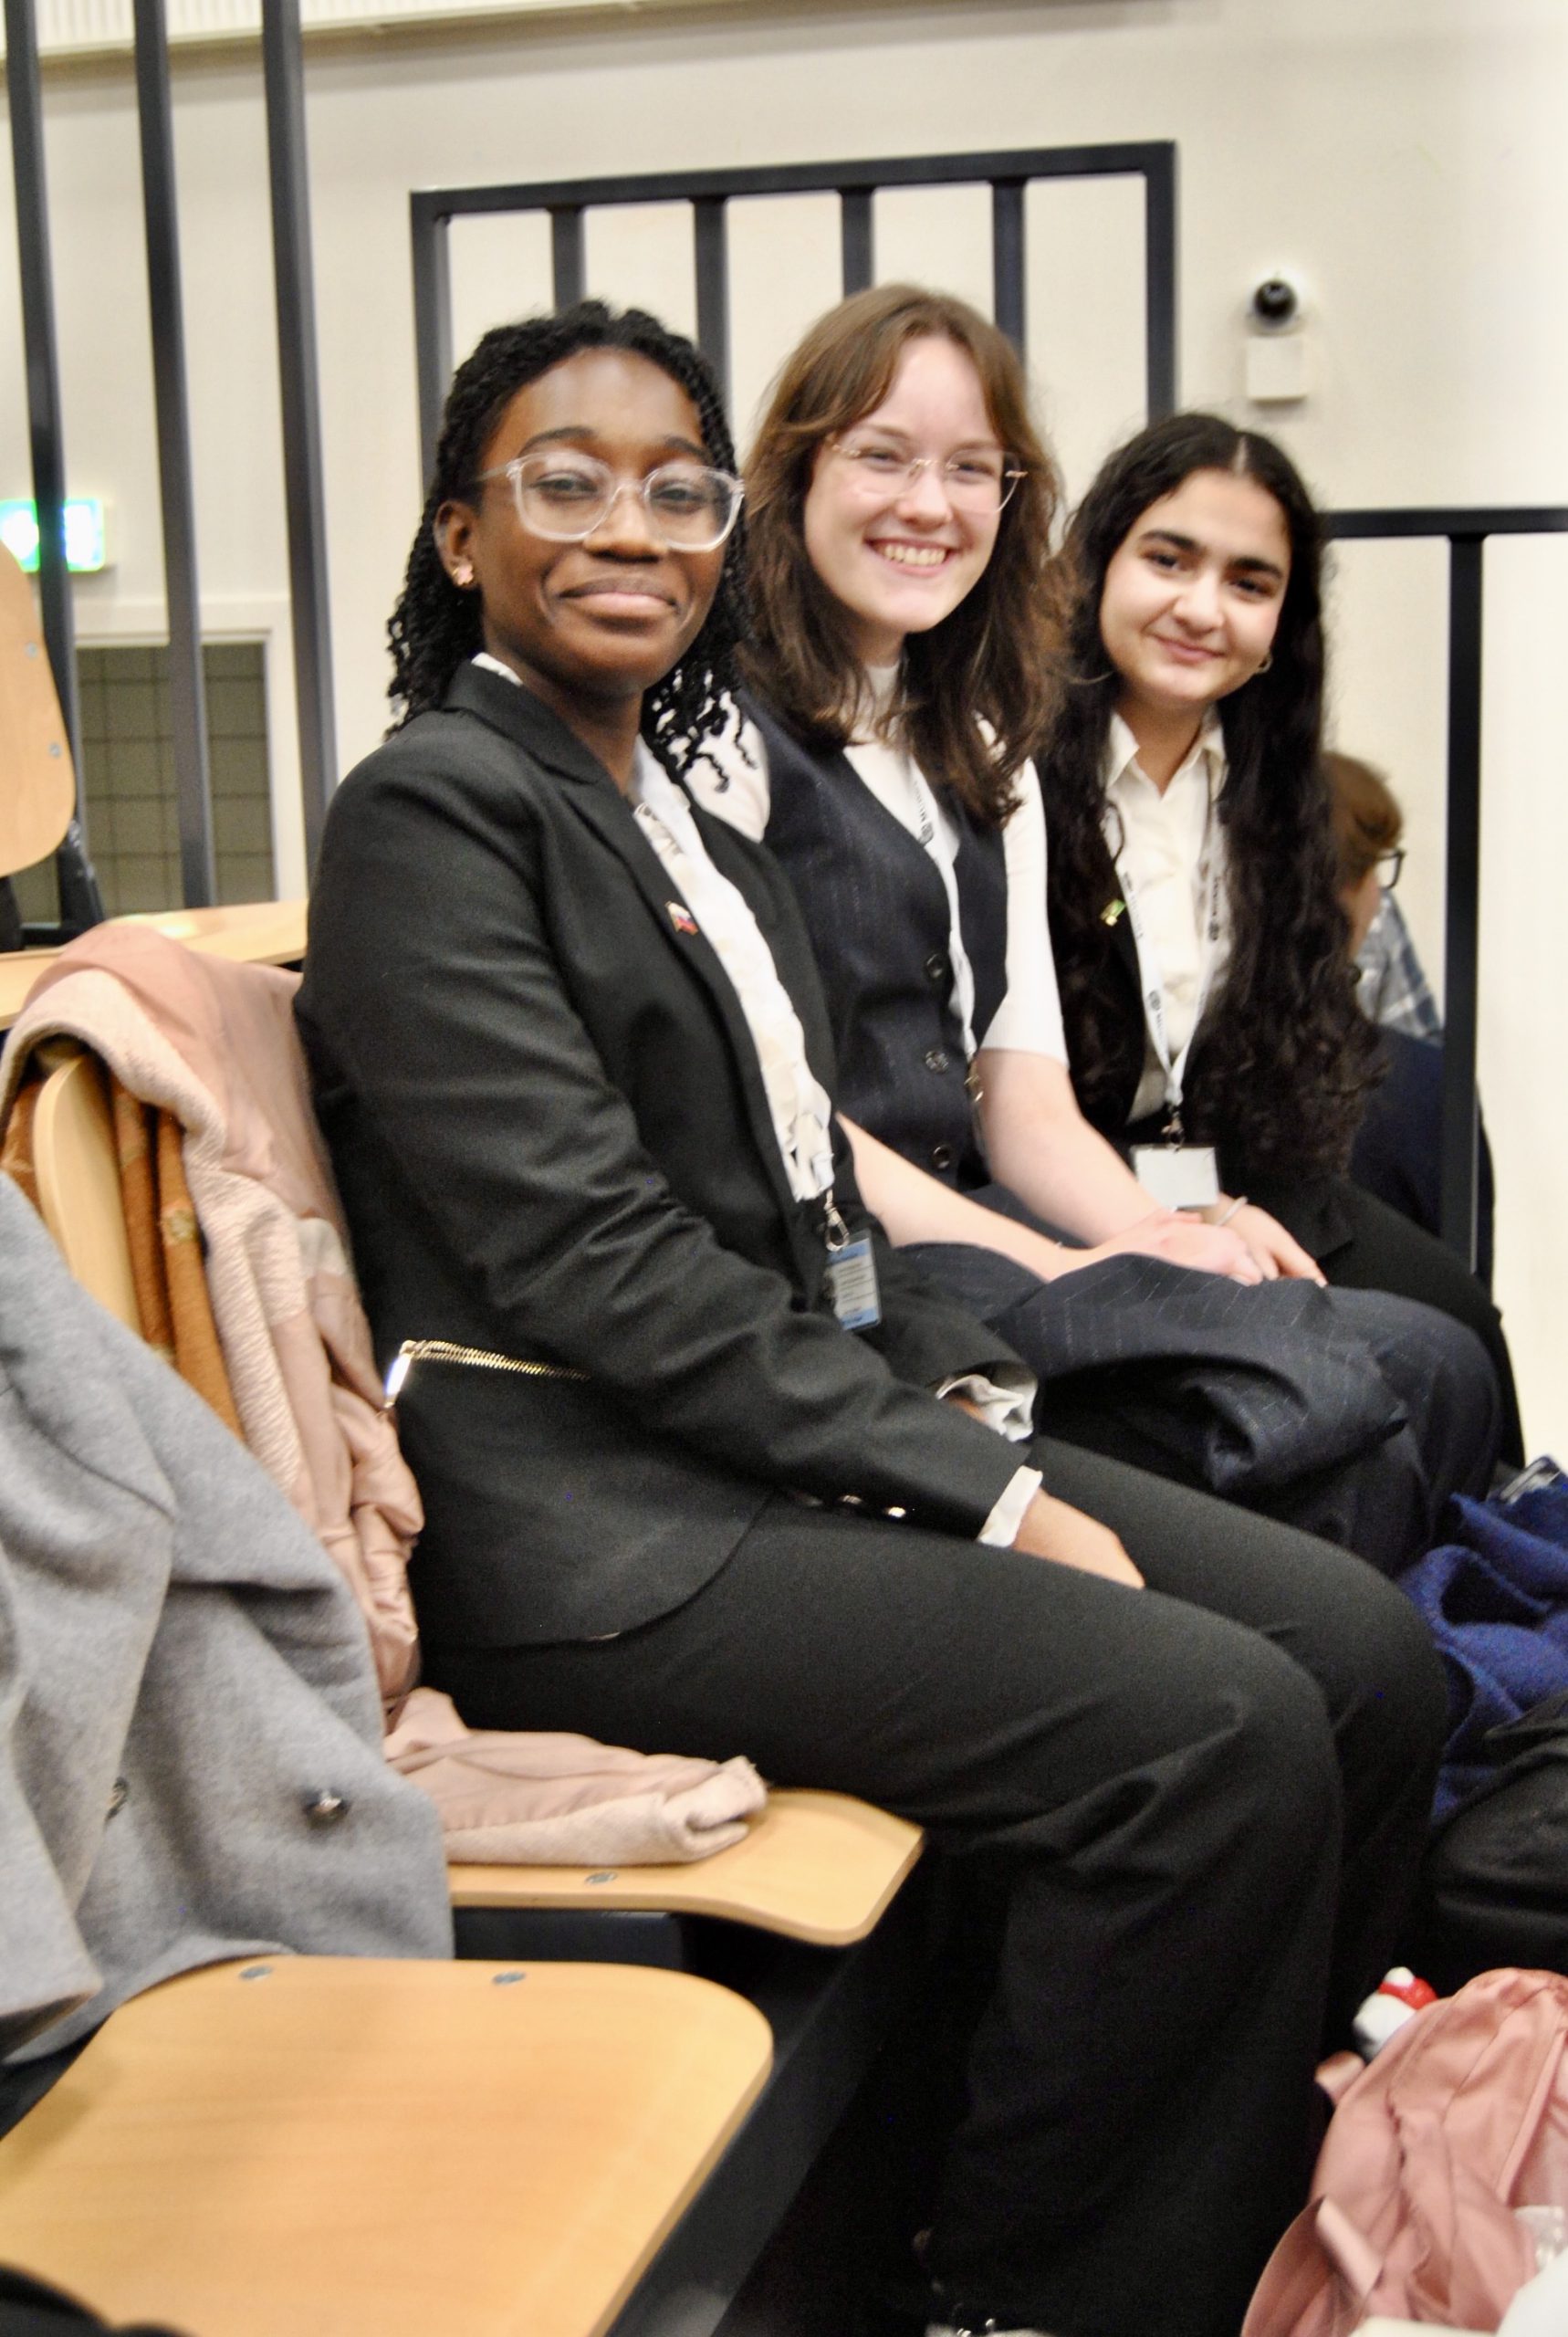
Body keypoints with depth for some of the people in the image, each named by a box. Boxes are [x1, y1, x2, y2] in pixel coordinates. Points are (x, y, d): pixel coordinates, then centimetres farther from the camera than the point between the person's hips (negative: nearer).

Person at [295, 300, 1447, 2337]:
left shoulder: (697, 834, 19)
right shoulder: (434, 808, -8)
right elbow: (596, 1262, -17)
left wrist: (974, 1399, 1)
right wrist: (976, 1495, -16)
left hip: (825, 1435, 9)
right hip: (605, 1518, -8)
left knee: (1370, 1657, -4)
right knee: (1219, 1731, -22)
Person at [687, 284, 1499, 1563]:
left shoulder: (987, 760, 21)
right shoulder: (722, 732, -3)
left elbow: (1025, 1099, 13)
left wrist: (1164, 1235, -7)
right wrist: (1063, 1268, -16)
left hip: (979, 1222, 7)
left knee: (1434, 1366, -15)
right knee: (1326, 1405, -25)